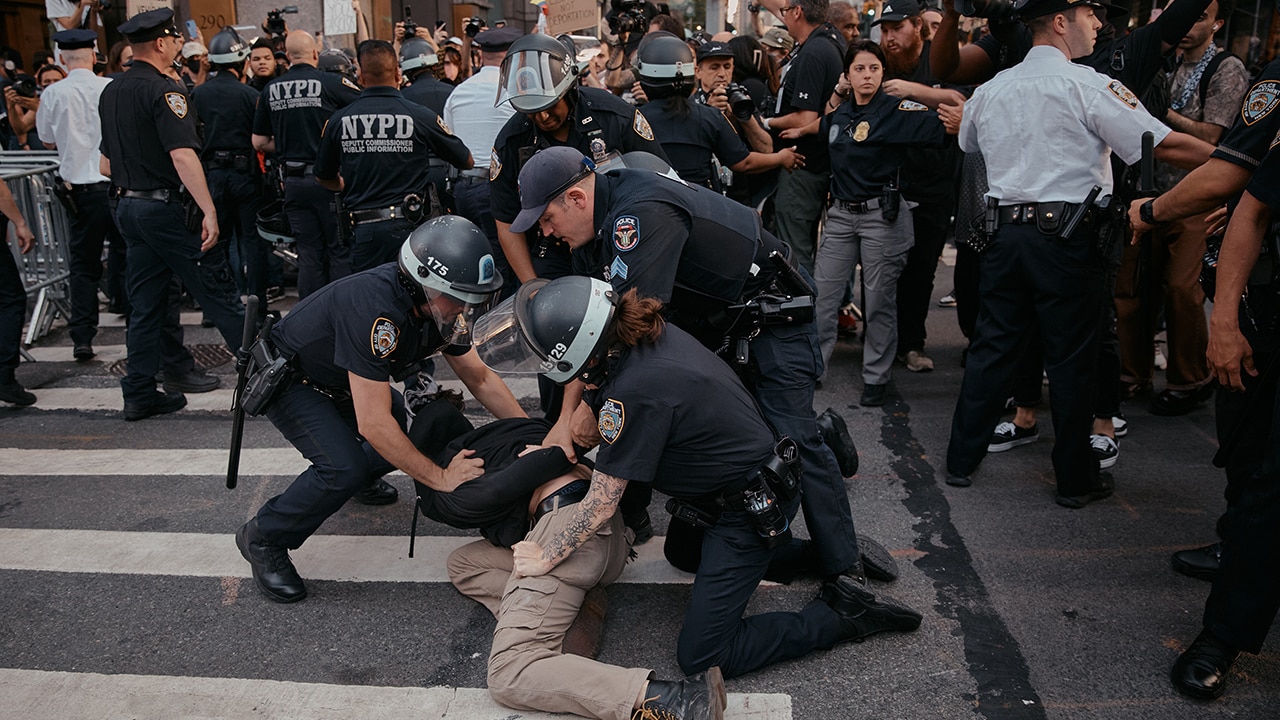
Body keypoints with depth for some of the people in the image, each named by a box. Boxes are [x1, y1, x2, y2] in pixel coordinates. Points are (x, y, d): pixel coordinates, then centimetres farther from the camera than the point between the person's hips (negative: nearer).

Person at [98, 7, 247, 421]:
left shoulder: (110, 92, 14)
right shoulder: (163, 90, -13)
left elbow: (107, 163, 18)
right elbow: (183, 156, -23)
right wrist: (209, 212, -25)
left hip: (129, 208, 8)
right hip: (167, 208, -8)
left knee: (146, 302, 11)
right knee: (217, 292, -3)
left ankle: (139, 394, 14)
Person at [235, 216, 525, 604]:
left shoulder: (441, 306, -15)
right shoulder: (376, 309, -40)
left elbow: (480, 379, -2)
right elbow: (374, 424, -38)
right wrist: (440, 478, -31)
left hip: (340, 382, 8)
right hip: (289, 380, -8)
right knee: (344, 468, -25)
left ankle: (361, 477, 32)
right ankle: (263, 538, -2)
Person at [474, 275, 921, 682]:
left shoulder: (635, 390, -32)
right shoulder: (650, 333, -6)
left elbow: (600, 507, -21)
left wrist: (544, 558, -8)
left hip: (749, 512, -9)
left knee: (700, 657, -4)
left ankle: (841, 616, 2)